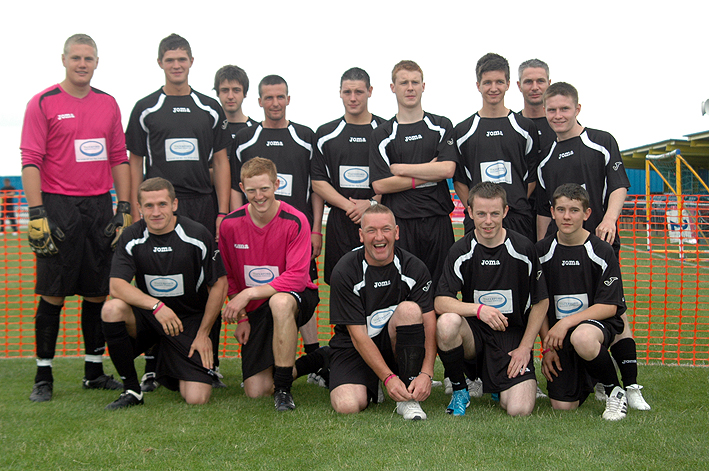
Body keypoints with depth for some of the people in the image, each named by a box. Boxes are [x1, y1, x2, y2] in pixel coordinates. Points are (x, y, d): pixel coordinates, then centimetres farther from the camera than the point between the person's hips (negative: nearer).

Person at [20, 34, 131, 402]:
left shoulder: (108, 104, 12)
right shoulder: (43, 103, -1)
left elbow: (119, 160, 14)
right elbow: (31, 161, -6)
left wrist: (124, 210, 7)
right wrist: (37, 214, -13)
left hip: (100, 206, 4)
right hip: (58, 206, -4)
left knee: (98, 292, 7)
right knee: (52, 294, -1)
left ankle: (94, 371, 18)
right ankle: (44, 376, 9)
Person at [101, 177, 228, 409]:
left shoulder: (198, 236, -13)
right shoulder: (131, 238, -7)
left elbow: (219, 286, -5)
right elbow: (117, 286, -17)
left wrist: (203, 334, -5)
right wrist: (156, 305, -32)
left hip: (189, 320, -1)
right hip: (146, 315, 2)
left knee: (197, 398, -15)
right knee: (112, 309, -32)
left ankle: (172, 374, 25)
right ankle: (131, 389, -11)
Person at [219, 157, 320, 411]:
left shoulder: (295, 221, -16)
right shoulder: (230, 224, -5)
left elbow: (297, 278, -23)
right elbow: (230, 277, 9)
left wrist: (248, 294, -26)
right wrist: (241, 317, 3)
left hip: (295, 298, -3)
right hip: (255, 309, 3)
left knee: (280, 302, -43)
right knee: (256, 391, -10)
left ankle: (283, 387, -26)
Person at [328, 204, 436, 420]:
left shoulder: (414, 268, -9)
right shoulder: (344, 271, -16)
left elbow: (429, 324, -13)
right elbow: (358, 335, -17)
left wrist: (426, 374, -27)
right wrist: (388, 378, -26)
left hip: (395, 345, 2)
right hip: (353, 348, -2)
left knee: (410, 309, -29)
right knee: (347, 405, -28)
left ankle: (408, 398, -20)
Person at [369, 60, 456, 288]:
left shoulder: (442, 126, 10)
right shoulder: (382, 134, 6)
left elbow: (447, 169, -6)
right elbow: (380, 184, -4)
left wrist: (400, 168, -6)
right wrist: (428, 174, -6)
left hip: (437, 221, 1)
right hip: (400, 223, -1)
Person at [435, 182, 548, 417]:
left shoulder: (523, 248, -7)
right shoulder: (461, 251, -6)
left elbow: (541, 302, 2)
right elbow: (441, 302, -14)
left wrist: (525, 347, -4)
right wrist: (478, 309, -30)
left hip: (513, 334, -1)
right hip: (475, 332, 1)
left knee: (520, 410, -21)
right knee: (447, 323, -34)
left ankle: (504, 385, 18)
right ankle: (459, 389, -7)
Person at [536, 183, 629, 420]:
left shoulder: (602, 252, -8)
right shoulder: (542, 251, 1)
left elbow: (609, 307, -10)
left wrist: (567, 322, -20)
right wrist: (547, 346, -1)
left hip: (597, 322, -3)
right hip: (559, 334, 3)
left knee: (582, 338, -41)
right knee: (563, 405, -10)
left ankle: (614, 390, -11)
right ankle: (587, 377, 27)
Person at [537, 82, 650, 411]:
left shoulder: (602, 142, 5)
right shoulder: (545, 158, 15)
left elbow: (619, 185, -2)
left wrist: (609, 219, -19)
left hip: (600, 239, -4)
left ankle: (630, 386, -3)